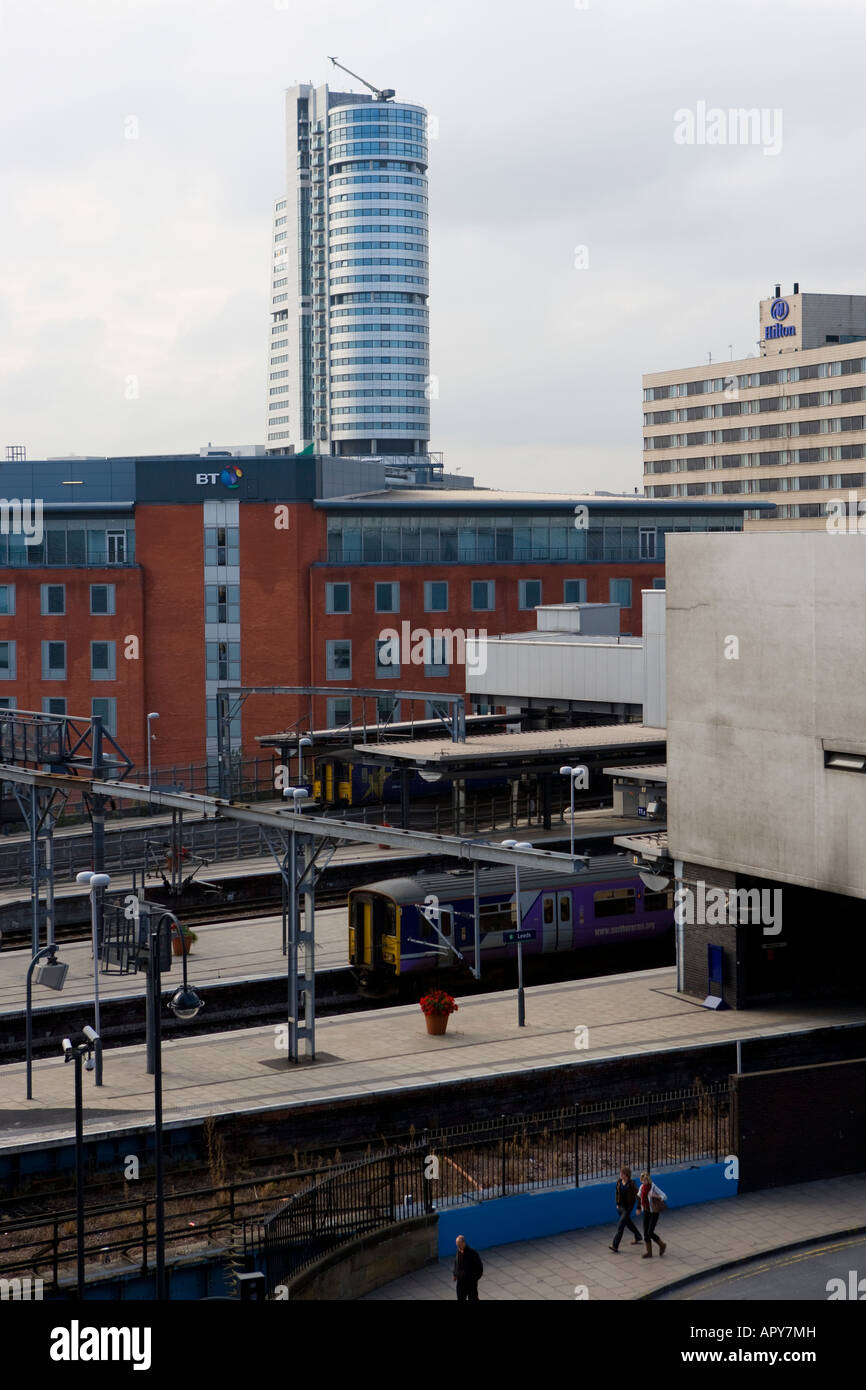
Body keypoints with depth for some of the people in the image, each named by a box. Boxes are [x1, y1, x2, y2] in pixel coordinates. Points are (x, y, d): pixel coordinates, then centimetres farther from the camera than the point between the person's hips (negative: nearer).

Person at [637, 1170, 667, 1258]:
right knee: (646, 1233, 5)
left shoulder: (653, 1187, -18)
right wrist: (639, 1208, 15)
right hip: (646, 1212, 6)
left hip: (654, 1212, -6)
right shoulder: (642, 1187, 1)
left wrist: (654, 1196, -35)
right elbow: (639, 1197, 20)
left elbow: (664, 1197, -21)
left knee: (650, 1232, -8)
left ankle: (662, 1245, 17)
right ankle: (649, 1252, 15)